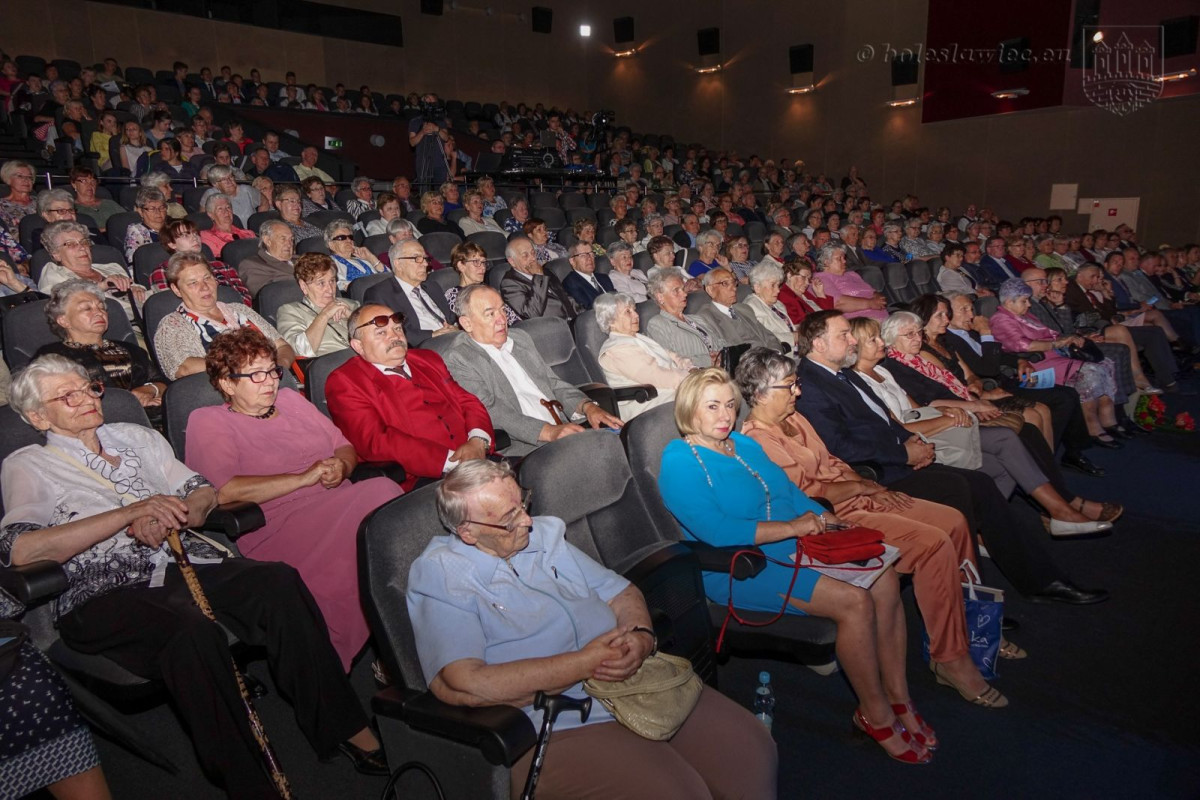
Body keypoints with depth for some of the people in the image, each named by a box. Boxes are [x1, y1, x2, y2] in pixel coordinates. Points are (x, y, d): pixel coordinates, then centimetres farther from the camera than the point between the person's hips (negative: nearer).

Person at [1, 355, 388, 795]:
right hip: (105, 592, -4)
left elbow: (204, 494, 17)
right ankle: (249, 784, -26)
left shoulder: (136, 437, 24)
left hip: (180, 563, 4)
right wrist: (131, 512, -16)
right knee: (193, 630, -38)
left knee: (279, 581, -27)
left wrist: (166, 517, -7)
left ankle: (345, 726, -20)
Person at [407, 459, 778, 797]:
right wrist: (584, 664, -18)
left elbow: (622, 593, 17)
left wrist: (641, 636, -8)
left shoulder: (542, 535, 12)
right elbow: (461, 686, -22)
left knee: (753, 751, -7)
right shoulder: (439, 578, -8)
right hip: (558, 726, -6)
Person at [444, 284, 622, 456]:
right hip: (523, 447, -7)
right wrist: (549, 432, -24)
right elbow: (489, 412, -13)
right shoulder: (459, 359, -1)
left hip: (568, 431, 8)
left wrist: (587, 406, 1)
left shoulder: (520, 338, 21)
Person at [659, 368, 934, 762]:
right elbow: (715, 531, -23)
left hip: (795, 547, 8)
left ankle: (897, 694, 6)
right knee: (855, 602, -22)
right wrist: (791, 527, -20)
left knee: (885, 579, -9)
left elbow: (789, 490, 20)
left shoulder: (745, 444, 15)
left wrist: (820, 516, 0)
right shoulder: (679, 462, -12)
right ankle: (876, 715, 0)